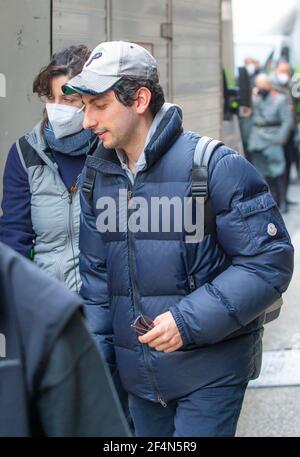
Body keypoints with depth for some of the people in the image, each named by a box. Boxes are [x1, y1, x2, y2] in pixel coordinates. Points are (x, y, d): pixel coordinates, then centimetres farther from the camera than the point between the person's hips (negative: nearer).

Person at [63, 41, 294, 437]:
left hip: (210, 372, -6)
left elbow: (270, 262, -16)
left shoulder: (216, 166, -15)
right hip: (138, 375, 6)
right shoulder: (98, 175, 5)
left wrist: (189, 321, -23)